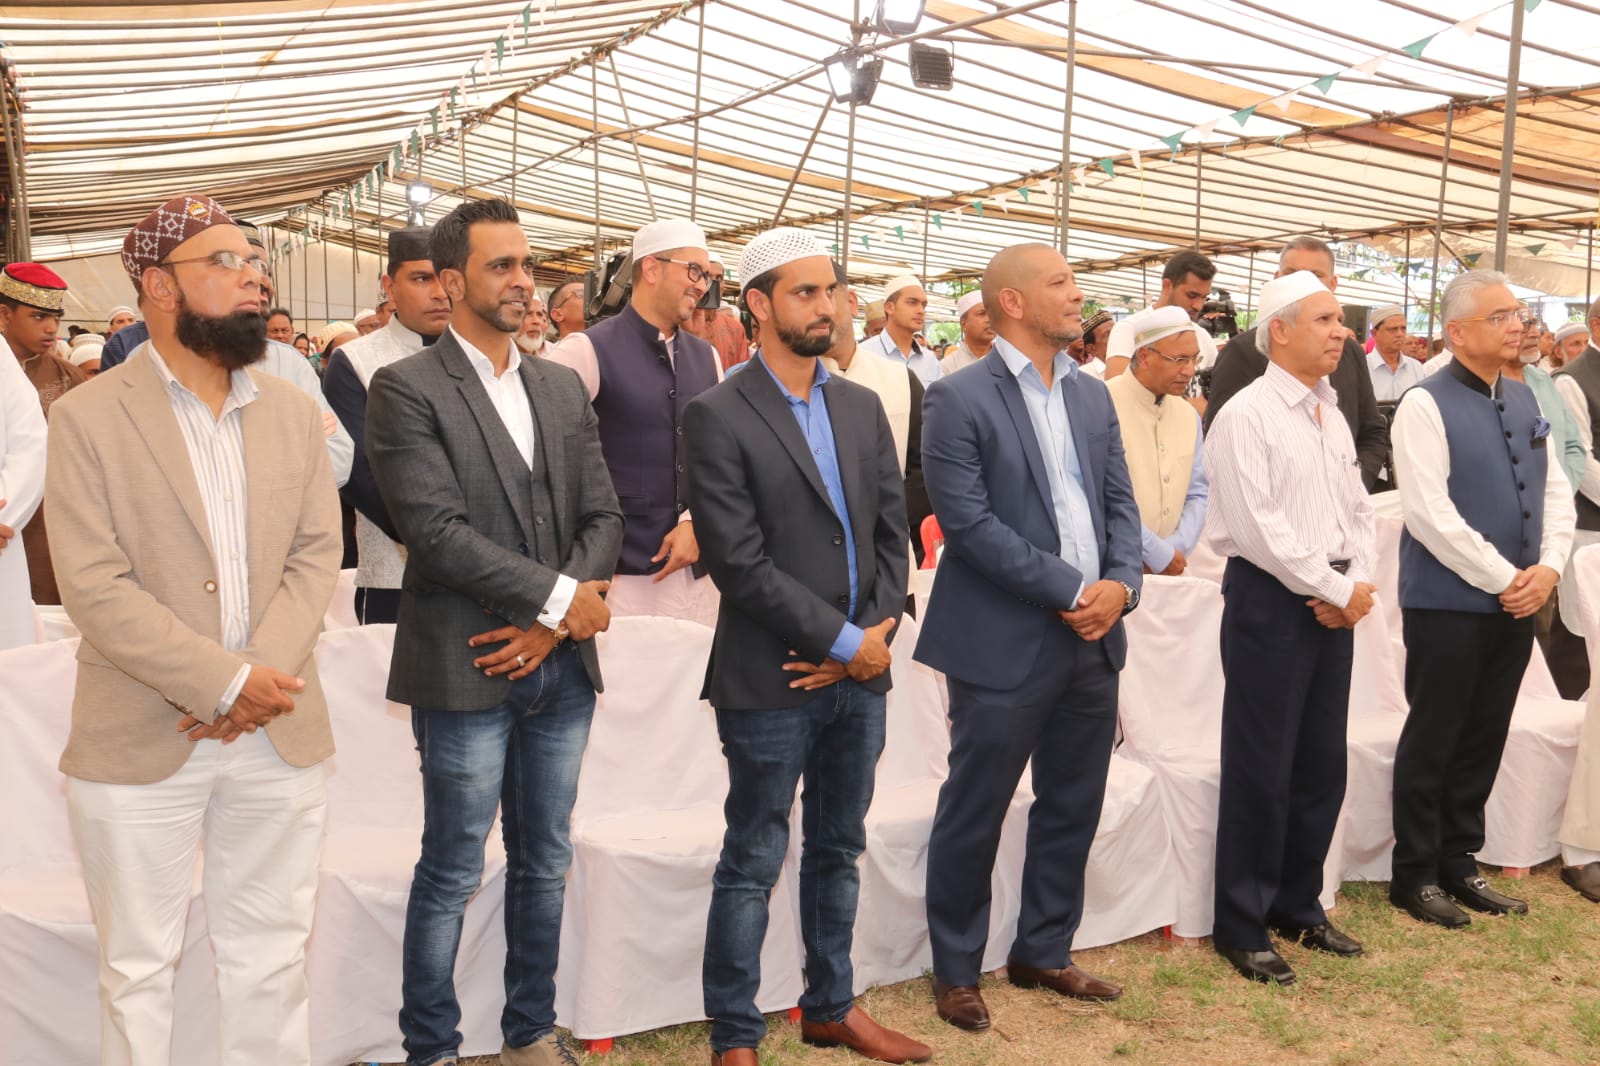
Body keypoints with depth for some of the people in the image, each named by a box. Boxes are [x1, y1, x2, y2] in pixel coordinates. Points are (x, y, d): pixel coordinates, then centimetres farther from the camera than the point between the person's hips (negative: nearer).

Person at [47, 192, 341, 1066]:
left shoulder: (295, 412, 8)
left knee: (273, 957, 14)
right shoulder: (88, 418, -5)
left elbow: (318, 554, 2)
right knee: (138, 968, 10)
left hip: (280, 735, 4)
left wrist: (264, 678, -13)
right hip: (139, 743, -3)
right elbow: (93, 586, -12)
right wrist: (226, 683, -17)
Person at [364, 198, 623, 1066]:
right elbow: (435, 530, -16)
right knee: (452, 875, 6)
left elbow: (603, 516, 7)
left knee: (545, 865, 16)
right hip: (468, 669, -5)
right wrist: (558, 596, -14)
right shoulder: (405, 390, -7)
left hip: (560, 666, 6)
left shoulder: (562, 387, 11)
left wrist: (553, 623, -7)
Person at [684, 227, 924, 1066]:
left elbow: (893, 533, 9)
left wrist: (879, 633, -6)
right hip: (772, 681, -6)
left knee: (838, 851, 18)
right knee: (753, 863, 6)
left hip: (860, 675, 6)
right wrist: (846, 642, -14)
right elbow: (739, 561, -16)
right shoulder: (718, 416, -9)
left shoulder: (863, 407, 10)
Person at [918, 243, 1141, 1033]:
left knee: (1072, 808, 15)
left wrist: (1121, 585, -8)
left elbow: (1120, 503, 11)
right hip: (1006, 642, -6)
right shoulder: (959, 399, -9)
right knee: (972, 814, 6)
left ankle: (1043, 953, 33)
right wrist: (1072, 590, -16)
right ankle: (955, 970, 23)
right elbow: (968, 522, -16)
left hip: (1093, 639, 7)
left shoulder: (1093, 396, 12)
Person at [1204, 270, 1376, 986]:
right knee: (1261, 771, 0)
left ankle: (1298, 905, 30)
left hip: (1334, 604, 8)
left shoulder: (1332, 418, 13)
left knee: (1323, 765, 13)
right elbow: (1259, 527, -18)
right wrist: (1339, 590, -13)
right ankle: (1241, 926, 14)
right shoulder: (1246, 416, -11)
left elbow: (1359, 512, 14)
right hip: (1271, 602, -7)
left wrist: (1359, 585, -3)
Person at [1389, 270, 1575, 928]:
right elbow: (1429, 513, -18)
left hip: (1516, 603, 7)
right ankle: (1415, 876, 16)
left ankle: (1459, 863, 27)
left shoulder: (1524, 401, 11)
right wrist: (1502, 579, -15)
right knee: (1433, 741, 3)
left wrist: (1548, 568, -3)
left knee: (1484, 739, 14)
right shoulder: (1427, 406, -11)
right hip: (1449, 604, -7)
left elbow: (1556, 491, 12)